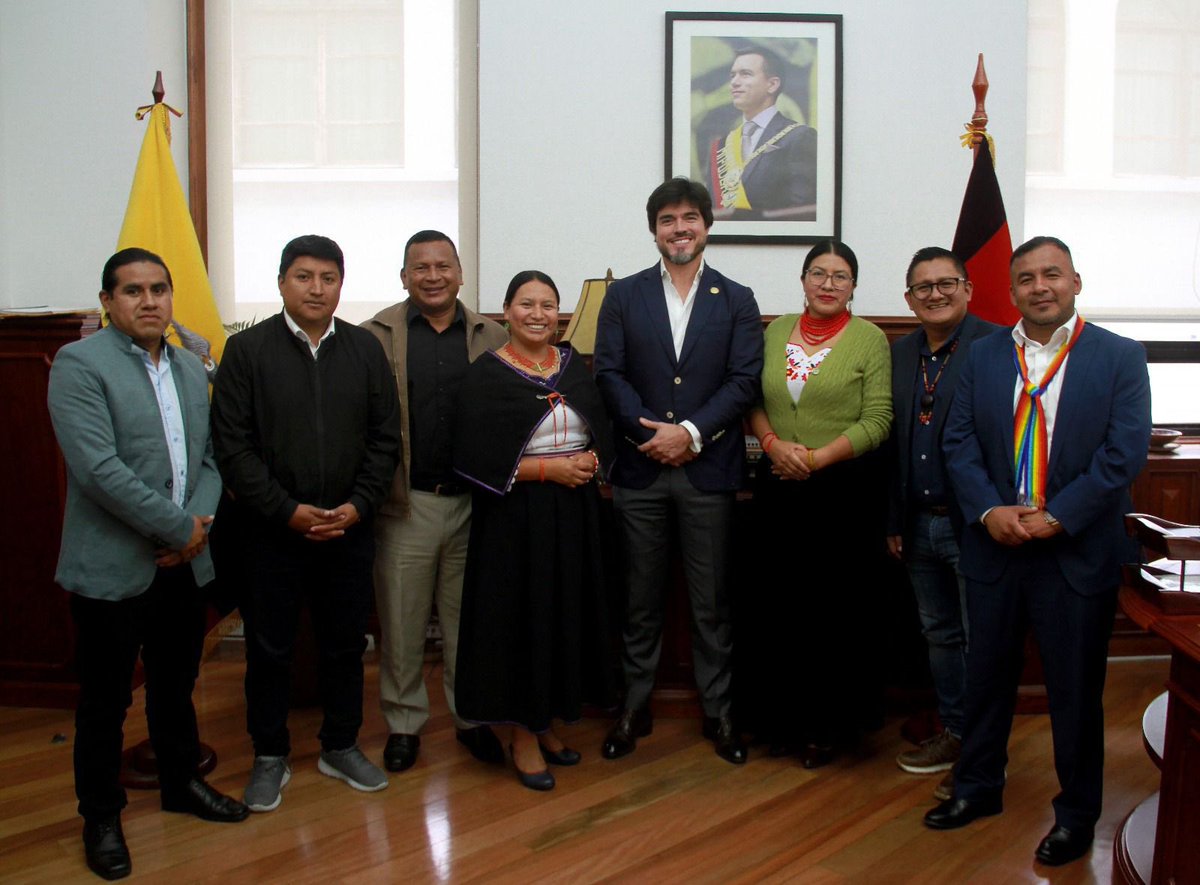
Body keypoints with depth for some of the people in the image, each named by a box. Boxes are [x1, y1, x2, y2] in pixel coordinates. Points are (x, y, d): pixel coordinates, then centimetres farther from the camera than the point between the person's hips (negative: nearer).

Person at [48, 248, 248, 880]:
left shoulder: (191, 370, 11)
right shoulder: (79, 364, -11)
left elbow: (210, 459, 9)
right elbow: (98, 468, -21)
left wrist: (199, 521, -9)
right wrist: (177, 528, -17)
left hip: (183, 562, 6)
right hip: (111, 567, -6)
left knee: (177, 683, 20)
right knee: (105, 699, 8)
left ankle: (180, 780, 39)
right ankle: (100, 816, 26)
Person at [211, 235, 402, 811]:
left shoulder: (365, 349, 5)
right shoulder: (247, 350, -3)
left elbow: (385, 439, 4)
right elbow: (233, 446, -8)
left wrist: (357, 506, -8)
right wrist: (289, 511, -14)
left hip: (349, 528, 2)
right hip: (271, 532, -2)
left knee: (345, 645, 13)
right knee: (269, 650, 9)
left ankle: (341, 747, 30)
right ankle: (270, 757, 26)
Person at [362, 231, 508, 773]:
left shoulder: (492, 339, 5)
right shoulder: (376, 336, 0)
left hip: (474, 503, 1)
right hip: (407, 504, -1)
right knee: (401, 622, 9)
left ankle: (473, 718, 28)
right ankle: (403, 723, 25)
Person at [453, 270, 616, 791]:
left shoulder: (574, 366, 8)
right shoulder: (486, 374, -7)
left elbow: (604, 433, 10)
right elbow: (477, 458, -13)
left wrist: (590, 461, -11)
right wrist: (549, 468, -17)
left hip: (575, 513, 5)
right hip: (515, 516, -5)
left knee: (566, 615, 11)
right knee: (519, 617, 1)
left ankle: (546, 722, 28)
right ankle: (521, 734, 17)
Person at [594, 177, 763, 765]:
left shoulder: (737, 301, 7)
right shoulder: (624, 296, 7)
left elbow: (743, 381, -3)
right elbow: (609, 374, -1)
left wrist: (690, 432, -15)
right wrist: (652, 436, -13)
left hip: (708, 470, 0)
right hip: (639, 470, 1)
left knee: (711, 601, 7)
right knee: (640, 599, 10)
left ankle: (718, 712, 21)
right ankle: (634, 709, 23)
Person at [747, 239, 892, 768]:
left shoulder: (869, 339, -2)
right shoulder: (776, 331, 10)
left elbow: (877, 422, -8)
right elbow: (753, 399, 10)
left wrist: (815, 458, -15)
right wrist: (774, 444, -8)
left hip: (839, 489, -3)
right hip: (777, 488, 4)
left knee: (831, 610, 3)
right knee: (780, 608, 7)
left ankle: (828, 727, 19)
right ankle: (786, 719, 23)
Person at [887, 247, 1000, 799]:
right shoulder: (901, 354, 10)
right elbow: (895, 441, 11)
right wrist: (894, 521, 10)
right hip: (920, 524, 7)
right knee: (939, 634, 17)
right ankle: (953, 732, 33)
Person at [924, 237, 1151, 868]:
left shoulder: (1121, 357, -3)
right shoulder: (983, 356, 6)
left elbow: (1124, 453, -10)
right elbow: (959, 442, 1)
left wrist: (1056, 518, -17)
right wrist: (989, 511, -14)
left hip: (1077, 552, -2)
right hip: (994, 548, 3)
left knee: (1076, 690, 9)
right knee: (987, 674, 15)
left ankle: (1077, 812, 28)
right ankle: (978, 787, 34)